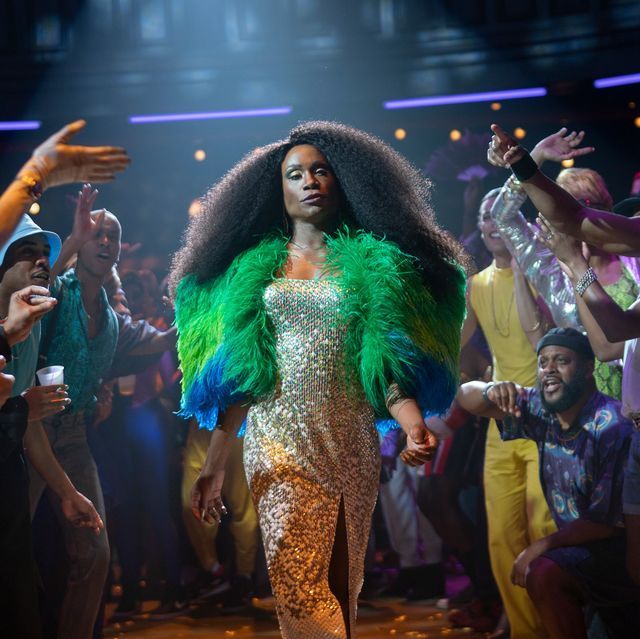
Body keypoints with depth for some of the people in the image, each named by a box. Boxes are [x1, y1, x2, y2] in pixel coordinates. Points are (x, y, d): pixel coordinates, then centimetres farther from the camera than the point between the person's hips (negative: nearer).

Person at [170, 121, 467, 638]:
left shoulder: (370, 264, 8)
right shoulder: (254, 268, 12)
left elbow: (387, 366, 0)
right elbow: (239, 376, 9)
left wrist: (414, 424, -20)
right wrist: (214, 465, 1)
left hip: (349, 444, 0)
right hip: (279, 441, 0)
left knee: (340, 582, 5)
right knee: (297, 581, -13)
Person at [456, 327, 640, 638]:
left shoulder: (612, 426, -20)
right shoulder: (540, 410, -1)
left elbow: (608, 520, -20)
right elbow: (465, 396, 1)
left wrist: (542, 546, -18)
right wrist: (491, 391, -23)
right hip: (575, 541, 7)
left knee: (545, 574, -27)